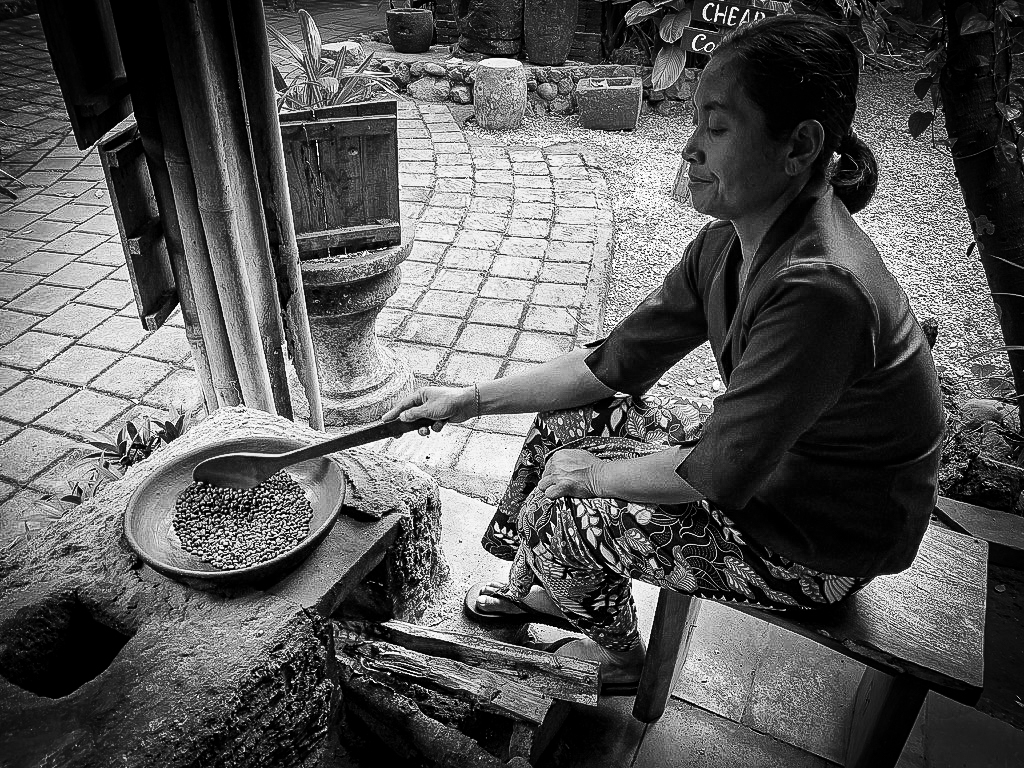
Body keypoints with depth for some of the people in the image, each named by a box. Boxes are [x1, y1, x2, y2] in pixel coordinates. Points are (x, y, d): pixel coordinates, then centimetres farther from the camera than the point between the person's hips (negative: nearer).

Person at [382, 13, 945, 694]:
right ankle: (544, 588, 29)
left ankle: (615, 657, 24)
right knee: (572, 414, 4)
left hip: (829, 544, -8)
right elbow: (619, 361, -3)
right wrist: (472, 399, -4)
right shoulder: (731, 242, -7)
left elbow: (721, 473, -30)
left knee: (563, 509, -10)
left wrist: (593, 472, -14)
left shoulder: (820, 287, -35)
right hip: (766, 459, 8)